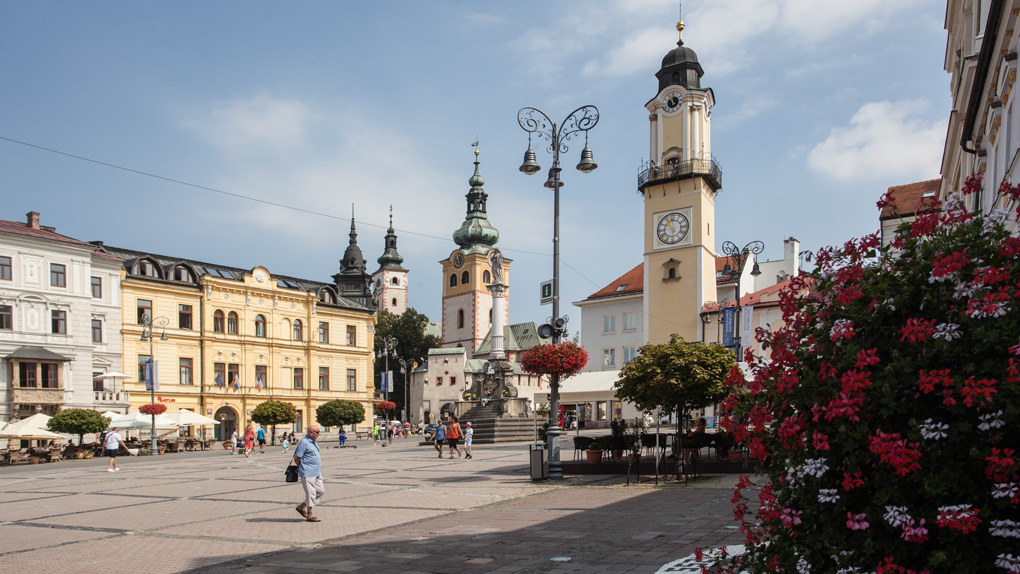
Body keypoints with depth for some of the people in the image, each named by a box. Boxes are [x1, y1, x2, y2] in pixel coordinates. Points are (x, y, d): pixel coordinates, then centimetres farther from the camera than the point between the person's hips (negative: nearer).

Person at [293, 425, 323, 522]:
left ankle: (302, 507, 22)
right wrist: (302, 468, 2)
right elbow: (296, 458, -13)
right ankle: (310, 515, 10)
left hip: (316, 473, 9)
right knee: (310, 493, -2)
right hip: (308, 473, -9)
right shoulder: (304, 442, -16)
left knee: (320, 491, 11)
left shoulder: (313, 442, 13)